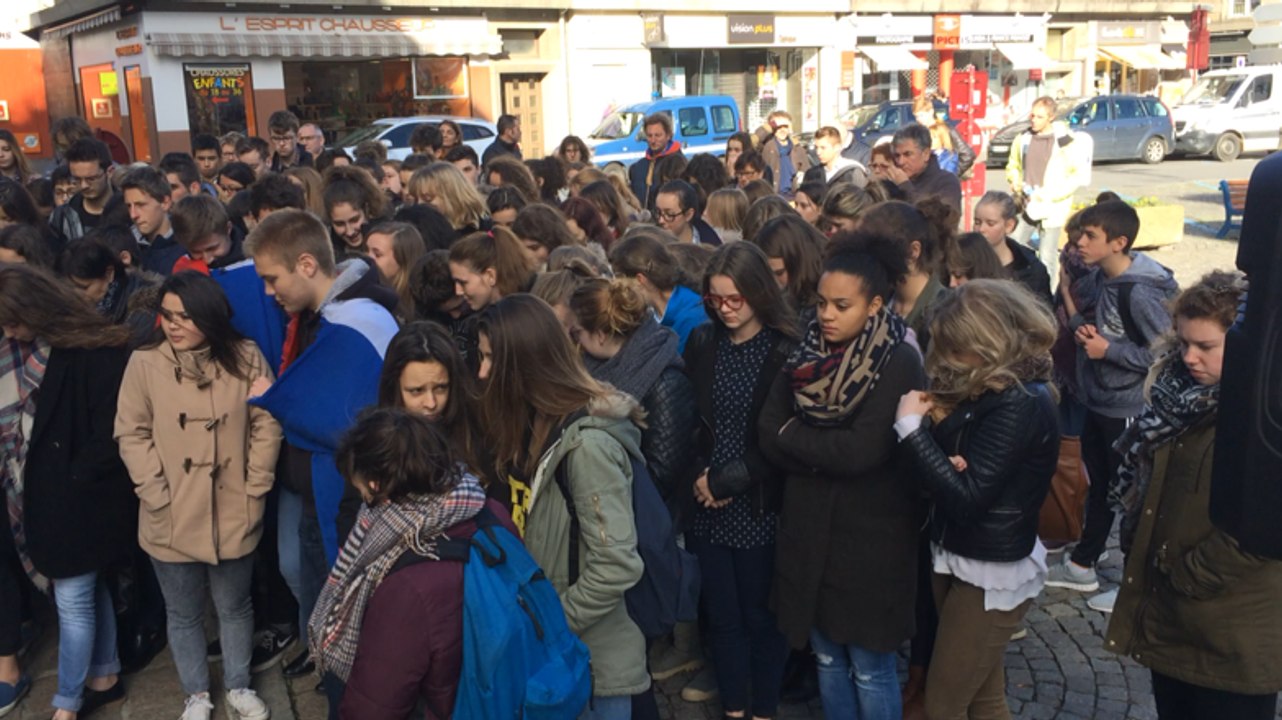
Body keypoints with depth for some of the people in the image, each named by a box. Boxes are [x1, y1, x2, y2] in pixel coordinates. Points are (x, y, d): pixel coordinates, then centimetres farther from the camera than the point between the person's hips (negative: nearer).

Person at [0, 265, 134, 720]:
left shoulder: (97, 352, -17)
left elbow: (110, 430, -16)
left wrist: (77, 478, -11)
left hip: (81, 498, -7)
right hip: (44, 496, 7)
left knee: (73, 601, 3)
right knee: (90, 592, 18)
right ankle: (104, 677, 32)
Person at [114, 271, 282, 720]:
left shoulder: (245, 358, -7)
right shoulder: (144, 363, -10)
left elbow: (267, 426, -2)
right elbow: (132, 435, -6)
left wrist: (254, 489, -6)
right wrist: (158, 496, -12)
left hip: (234, 514, 1)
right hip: (172, 519, 0)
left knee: (235, 607, 18)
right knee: (183, 613, 17)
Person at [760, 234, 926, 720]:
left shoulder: (899, 364, -15)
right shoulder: (807, 353, 3)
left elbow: (860, 450, -23)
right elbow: (767, 434, -3)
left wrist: (794, 436, -10)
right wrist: (830, 455, -15)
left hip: (871, 537, -5)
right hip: (810, 529, 5)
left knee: (870, 669, 9)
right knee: (827, 657, 18)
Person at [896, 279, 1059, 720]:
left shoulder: (1020, 404, -23)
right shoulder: (998, 388, 6)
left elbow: (966, 498, -26)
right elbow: (956, 461, 5)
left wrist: (912, 427, -22)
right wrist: (938, 424, -17)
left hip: (992, 574, -9)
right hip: (959, 559, 9)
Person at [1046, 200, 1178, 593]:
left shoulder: (1141, 293, -25)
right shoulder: (1095, 276, -1)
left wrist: (1108, 349, -22)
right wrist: (1080, 326, -6)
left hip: (1129, 410, -8)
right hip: (1096, 401, 8)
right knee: (1098, 486, 21)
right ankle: (1081, 565, 35)